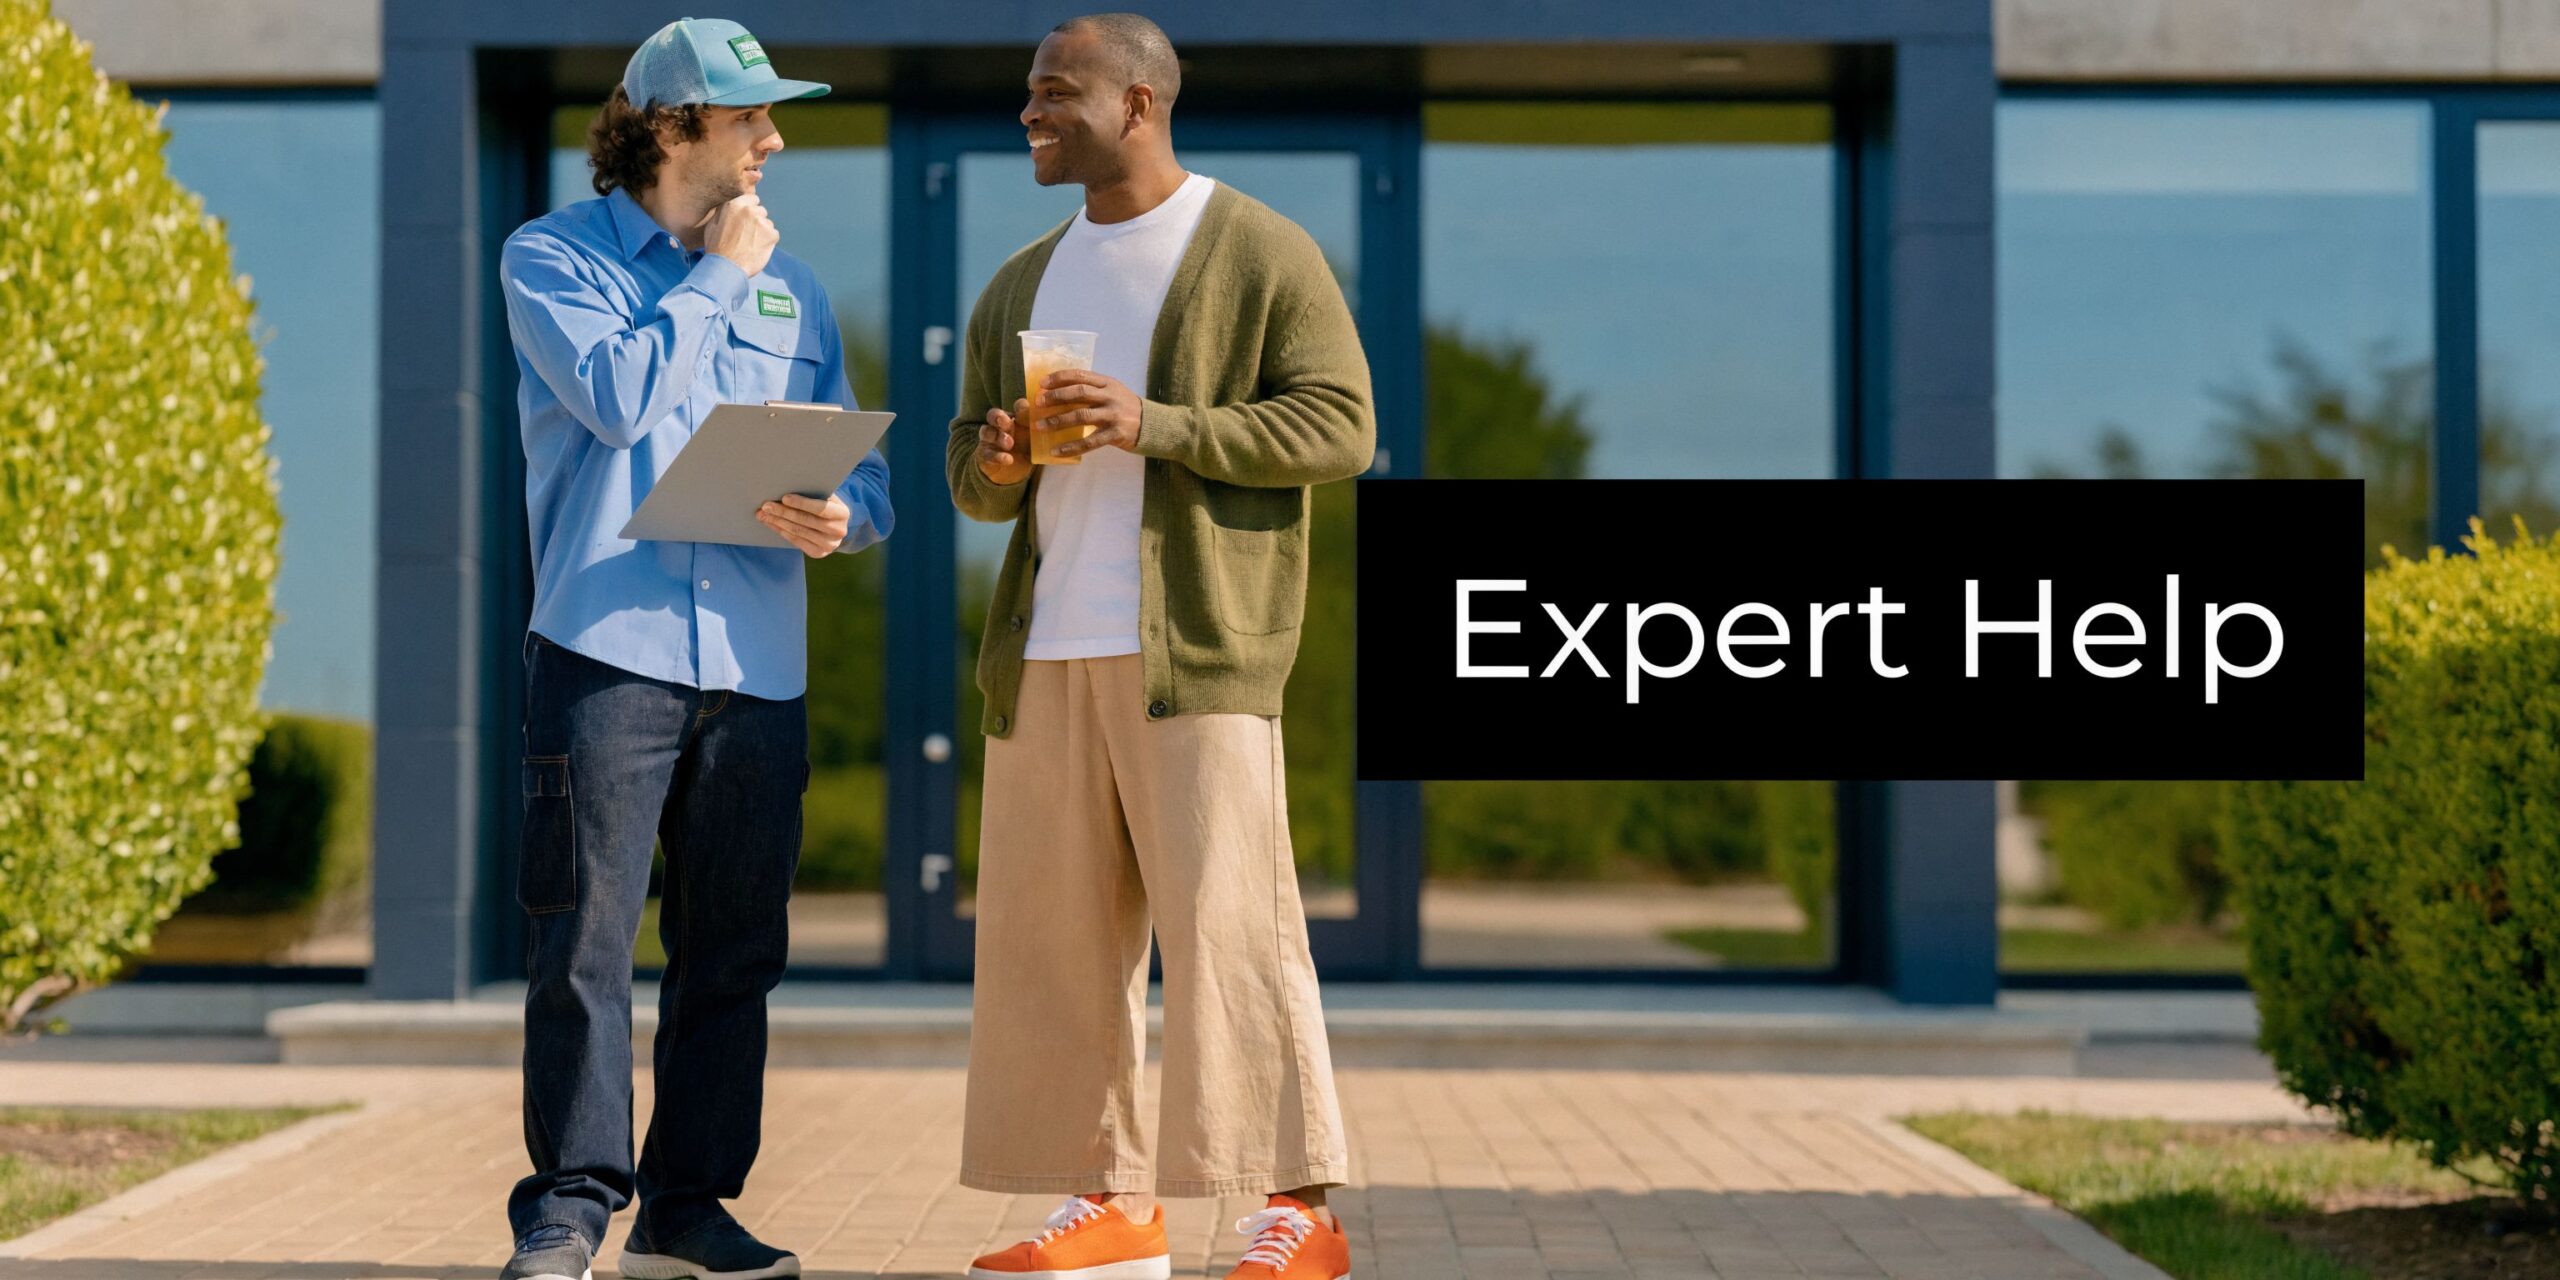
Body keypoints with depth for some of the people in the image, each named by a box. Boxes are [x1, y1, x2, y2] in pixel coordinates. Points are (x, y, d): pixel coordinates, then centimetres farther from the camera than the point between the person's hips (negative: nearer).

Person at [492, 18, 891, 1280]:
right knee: (584, 940, -7)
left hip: (758, 664, 5)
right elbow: (619, 397, -14)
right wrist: (717, 276, -3)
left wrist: (839, 515, -7)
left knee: (733, 950, 5)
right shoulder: (552, 257, 5)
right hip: (608, 648, -5)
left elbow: (863, 470, 16)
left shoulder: (791, 288, 19)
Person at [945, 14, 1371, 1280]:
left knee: (1227, 923, -12)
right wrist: (995, 464, -4)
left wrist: (1156, 427, -18)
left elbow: (1338, 426, -9)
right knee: (1054, 932, 4)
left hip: (1194, 649, -7)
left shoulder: (1261, 255, -1)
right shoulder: (1023, 286, 19)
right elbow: (975, 472, 22)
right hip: (1049, 652, 7)